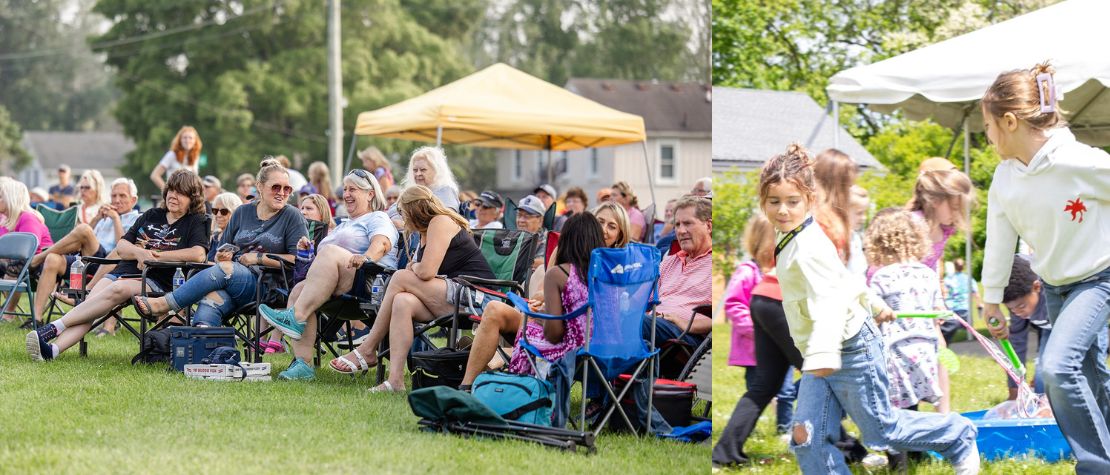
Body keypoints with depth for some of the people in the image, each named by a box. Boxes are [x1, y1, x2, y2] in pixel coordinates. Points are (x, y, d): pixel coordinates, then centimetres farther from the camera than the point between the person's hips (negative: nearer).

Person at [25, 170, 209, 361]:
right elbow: (121, 246, 20)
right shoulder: (151, 215, 25)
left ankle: (54, 328, -40)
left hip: (156, 280, -5)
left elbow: (198, 254, -10)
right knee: (91, 301, -24)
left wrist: (157, 255, -10)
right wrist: (139, 252, -4)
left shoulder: (195, 222, 9)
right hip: (123, 271, 5)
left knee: (118, 289, -35)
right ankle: (53, 349, -44)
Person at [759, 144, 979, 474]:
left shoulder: (809, 246, -22)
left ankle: (959, 437, 30)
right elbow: (843, 277, 23)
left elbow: (830, 298, -35)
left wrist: (823, 352, -49)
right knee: (807, 438, -3)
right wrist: (873, 304, 38)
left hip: (852, 349, -9)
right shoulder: (793, 242, 8)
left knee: (882, 430, 7)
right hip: (826, 359, 9)